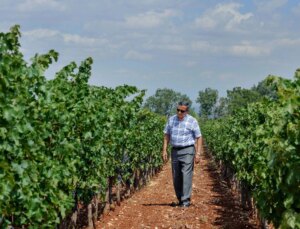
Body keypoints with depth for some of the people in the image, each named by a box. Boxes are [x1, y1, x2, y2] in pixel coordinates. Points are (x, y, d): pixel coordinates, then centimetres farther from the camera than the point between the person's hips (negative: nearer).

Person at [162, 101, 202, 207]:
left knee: (186, 175, -11)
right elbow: (166, 135, 11)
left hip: (187, 151, -5)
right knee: (176, 177, 7)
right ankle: (180, 199, 18)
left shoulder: (192, 121, -6)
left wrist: (198, 153, -9)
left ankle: (186, 200, -10)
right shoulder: (171, 119, 6)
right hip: (175, 151, 5)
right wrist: (164, 150, 3)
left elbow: (199, 138, -3)